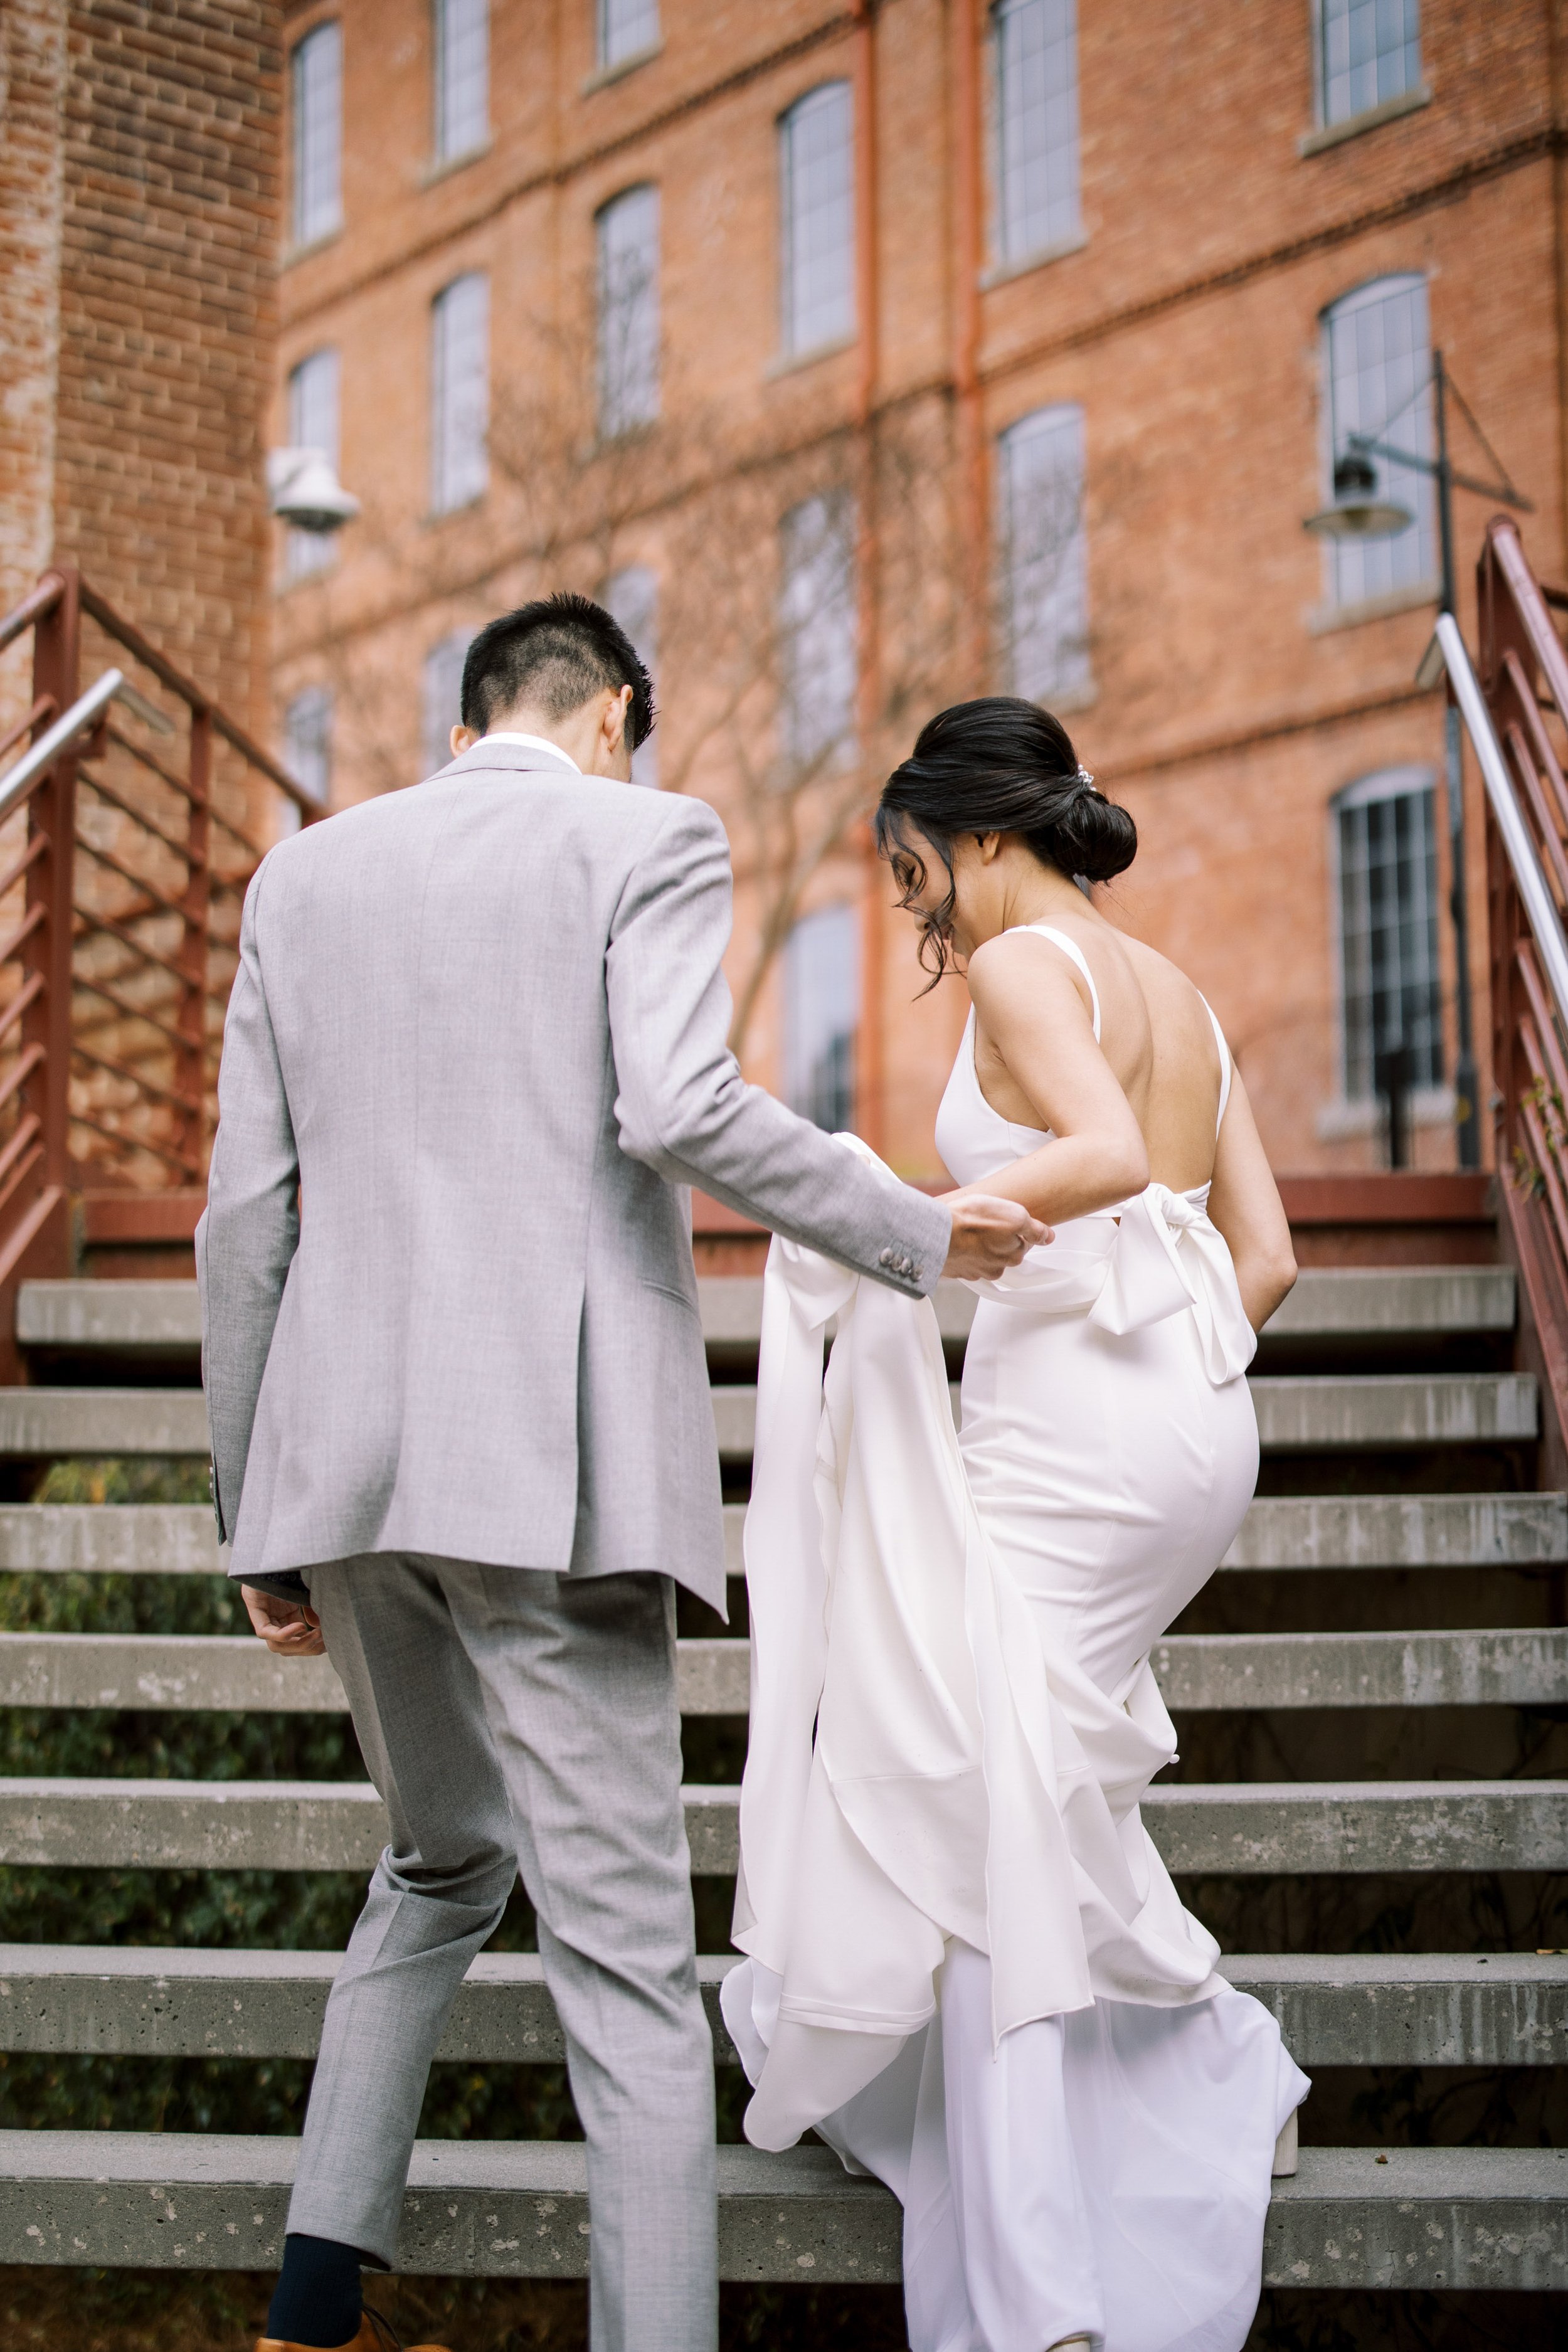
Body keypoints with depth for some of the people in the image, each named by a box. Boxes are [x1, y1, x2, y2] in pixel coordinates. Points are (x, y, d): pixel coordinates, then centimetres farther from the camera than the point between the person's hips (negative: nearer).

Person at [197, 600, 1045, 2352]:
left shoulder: (304, 873, 16)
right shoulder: (646, 837, 2)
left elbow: (246, 1216, 13)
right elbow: (677, 1108, -16)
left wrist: (255, 1515, 17)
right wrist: (917, 1239, -3)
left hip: (343, 1460, 6)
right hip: (549, 1467, -5)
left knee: (442, 1867, 23)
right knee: (622, 1949, -2)